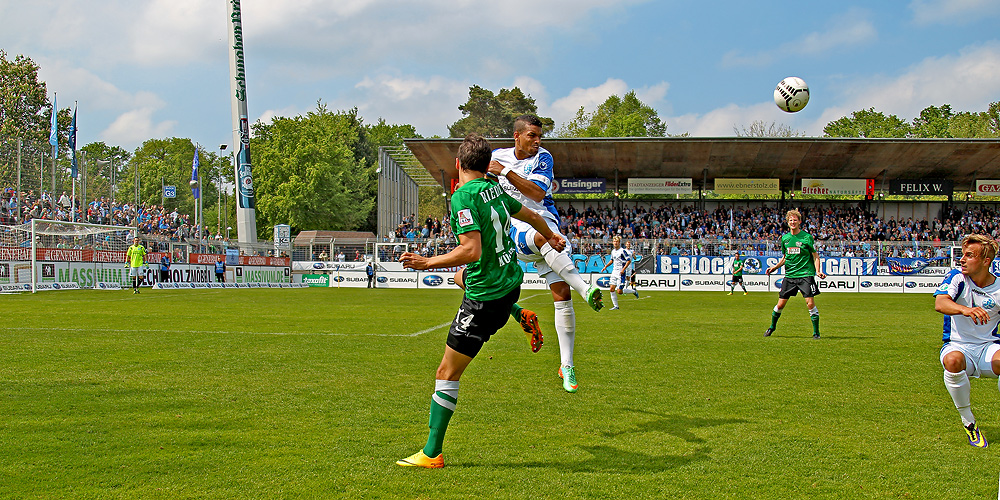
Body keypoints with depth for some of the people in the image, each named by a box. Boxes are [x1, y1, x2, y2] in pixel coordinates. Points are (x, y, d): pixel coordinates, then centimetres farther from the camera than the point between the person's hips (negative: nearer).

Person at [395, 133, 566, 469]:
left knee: (447, 374, -3)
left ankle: (432, 454, -1)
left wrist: (427, 263, -22)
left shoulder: (463, 197, -20)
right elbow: (532, 216, 20)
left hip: (486, 296, -8)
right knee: (461, 275, 41)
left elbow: (472, 251, -30)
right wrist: (551, 237, 40)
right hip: (511, 279, 8)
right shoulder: (495, 189, 4)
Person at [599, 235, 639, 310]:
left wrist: (623, 269, -22)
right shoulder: (613, 251, 11)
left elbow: (629, 260, -14)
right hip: (614, 272, 7)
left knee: (619, 291, -9)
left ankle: (633, 291, 15)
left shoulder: (623, 251, -12)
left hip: (621, 273, -7)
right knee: (612, 289, -1)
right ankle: (615, 306, 7)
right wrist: (605, 266, 17)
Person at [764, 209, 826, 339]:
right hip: (789, 275, 4)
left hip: (805, 274, -4)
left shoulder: (807, 237, -5)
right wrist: (774, 267, 8)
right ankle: (772, 327, 25)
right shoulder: (785, 238, 9)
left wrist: (818, 271, -14)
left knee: (810, 303, -12)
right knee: (780, 304, 4)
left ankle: (816, 332, 0)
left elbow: (815, 256, -1)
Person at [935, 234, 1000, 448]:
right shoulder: (957, 278, -7)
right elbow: (940, 303, -27)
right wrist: (965, 310, -48)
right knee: (953, 361, -38)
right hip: (957, 345, -1)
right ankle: (969, 423, -16)